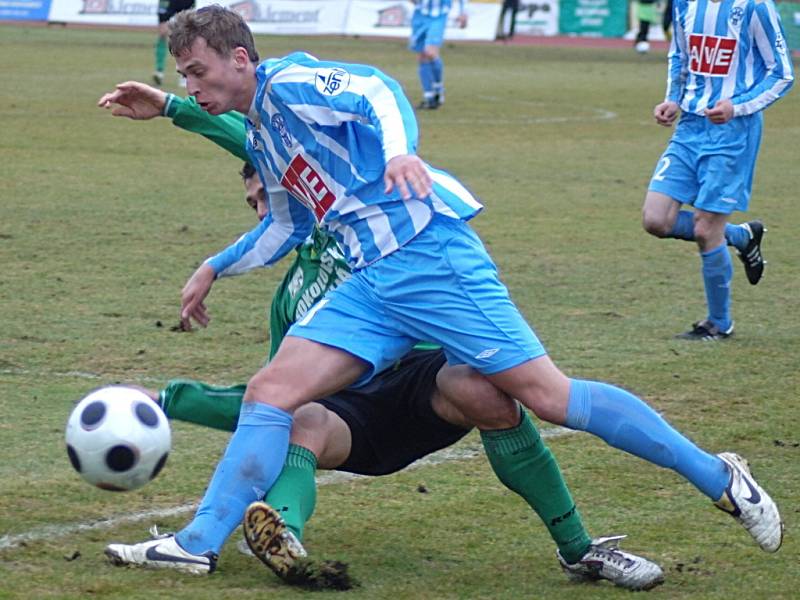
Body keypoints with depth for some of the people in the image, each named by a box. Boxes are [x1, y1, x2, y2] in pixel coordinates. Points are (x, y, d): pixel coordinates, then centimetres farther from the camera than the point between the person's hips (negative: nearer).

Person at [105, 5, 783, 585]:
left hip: (429, 252, -9)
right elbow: (287, 224, 38)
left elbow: (375, 89, -22)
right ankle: (196, 545, -6)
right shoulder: (259, 134, 23)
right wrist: (215, 267, 37)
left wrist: (398, 149, -41)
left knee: (547, 395, -11)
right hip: (370, 285, 9)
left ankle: (719, 477, -2)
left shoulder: (287, 82, -4)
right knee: (271, 390, -6)